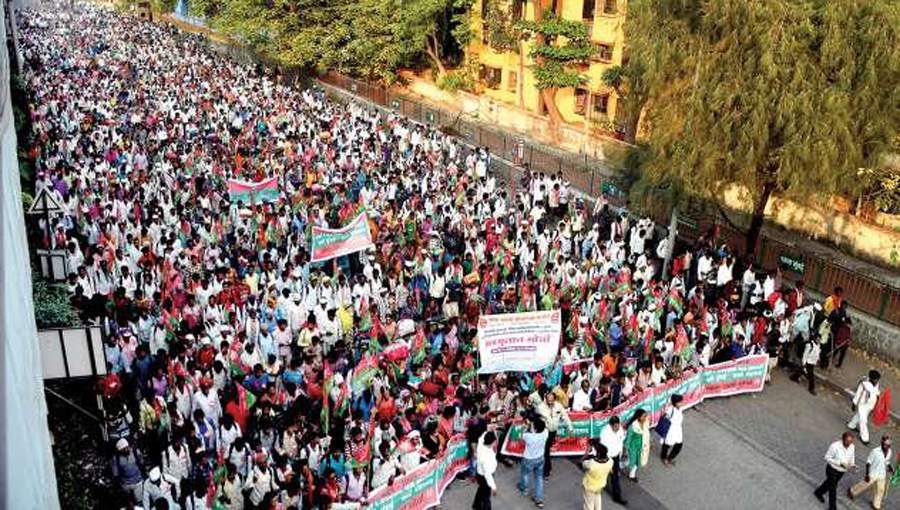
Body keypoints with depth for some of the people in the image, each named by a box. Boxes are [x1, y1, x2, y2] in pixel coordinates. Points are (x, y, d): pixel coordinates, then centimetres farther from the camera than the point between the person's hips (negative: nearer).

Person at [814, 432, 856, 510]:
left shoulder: (852, 446, -12)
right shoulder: (835, 446, -30)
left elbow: (852, 457, 4)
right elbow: (827, 457, -21)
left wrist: (852, 464, -16)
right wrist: (840, 463, -31)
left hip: (842, 471, 6)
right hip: (832, 469, -6)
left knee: (830, 483, 27)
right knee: (833, 489, 3)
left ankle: (819, 492, 53)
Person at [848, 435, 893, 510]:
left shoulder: (889, 452, -8)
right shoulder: (875, 451, -27)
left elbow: (887, 462, 10)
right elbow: (868, 462, -18)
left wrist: (890, 468, -9)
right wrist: (867, 474, -19)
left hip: (882, 475, 5)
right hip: (873, 474, -5)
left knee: (880, 490, 16)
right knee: (864, 486, 13)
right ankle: (852, 491, 40)